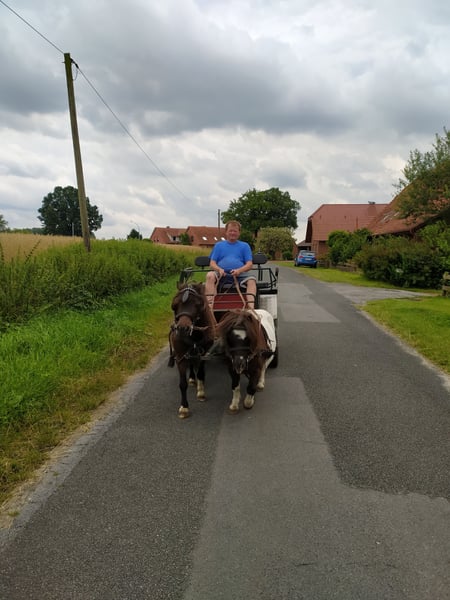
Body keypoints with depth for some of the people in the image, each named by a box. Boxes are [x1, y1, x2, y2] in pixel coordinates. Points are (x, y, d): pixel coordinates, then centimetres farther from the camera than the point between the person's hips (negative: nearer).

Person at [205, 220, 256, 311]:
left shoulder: (244, 246, 21)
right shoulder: (219, 245, 22)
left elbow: (249, 264, 9)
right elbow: (212, 263, 13)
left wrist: (239, 270, -13)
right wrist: (219, 269, -11)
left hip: (239, 274, 0)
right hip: (221, 274, 0)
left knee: (251, 279, -30)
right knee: (210, 275, -31)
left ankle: (251, 306, -45)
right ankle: (210, 305, -40)